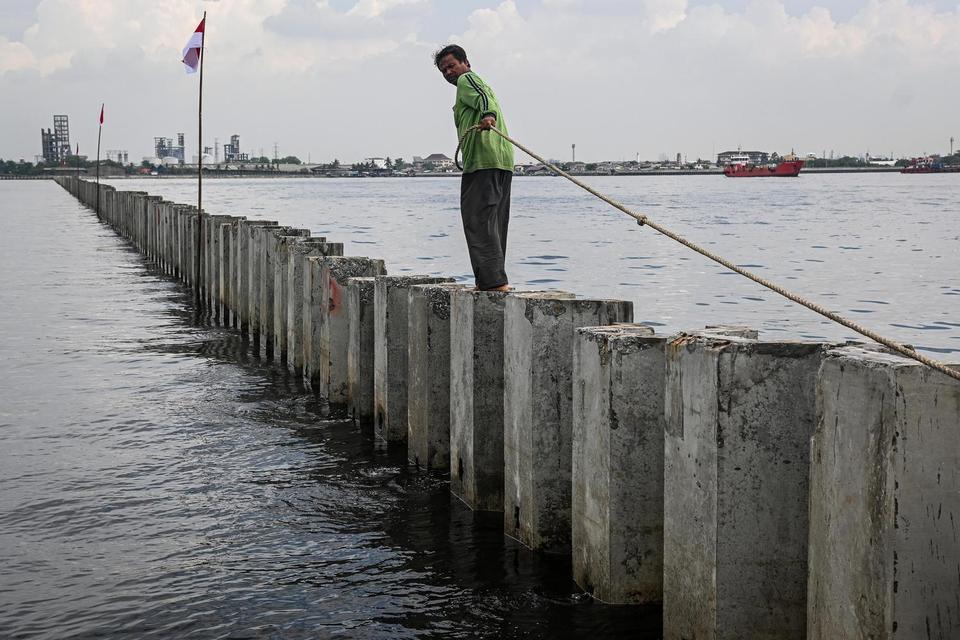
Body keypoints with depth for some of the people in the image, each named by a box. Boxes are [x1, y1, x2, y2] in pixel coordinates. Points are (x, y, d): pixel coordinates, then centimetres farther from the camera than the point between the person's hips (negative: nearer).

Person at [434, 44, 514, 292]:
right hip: (504, 161, 10)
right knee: (494, 223, 13)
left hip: (482, 161, -10)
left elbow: (484, 97, -18)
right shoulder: (481, 84, 34)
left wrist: (488, 115, -37)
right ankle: (493, 280, 15)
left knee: (478, 220, -13)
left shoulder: (466, 79, 3)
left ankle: (494, 280, -21)